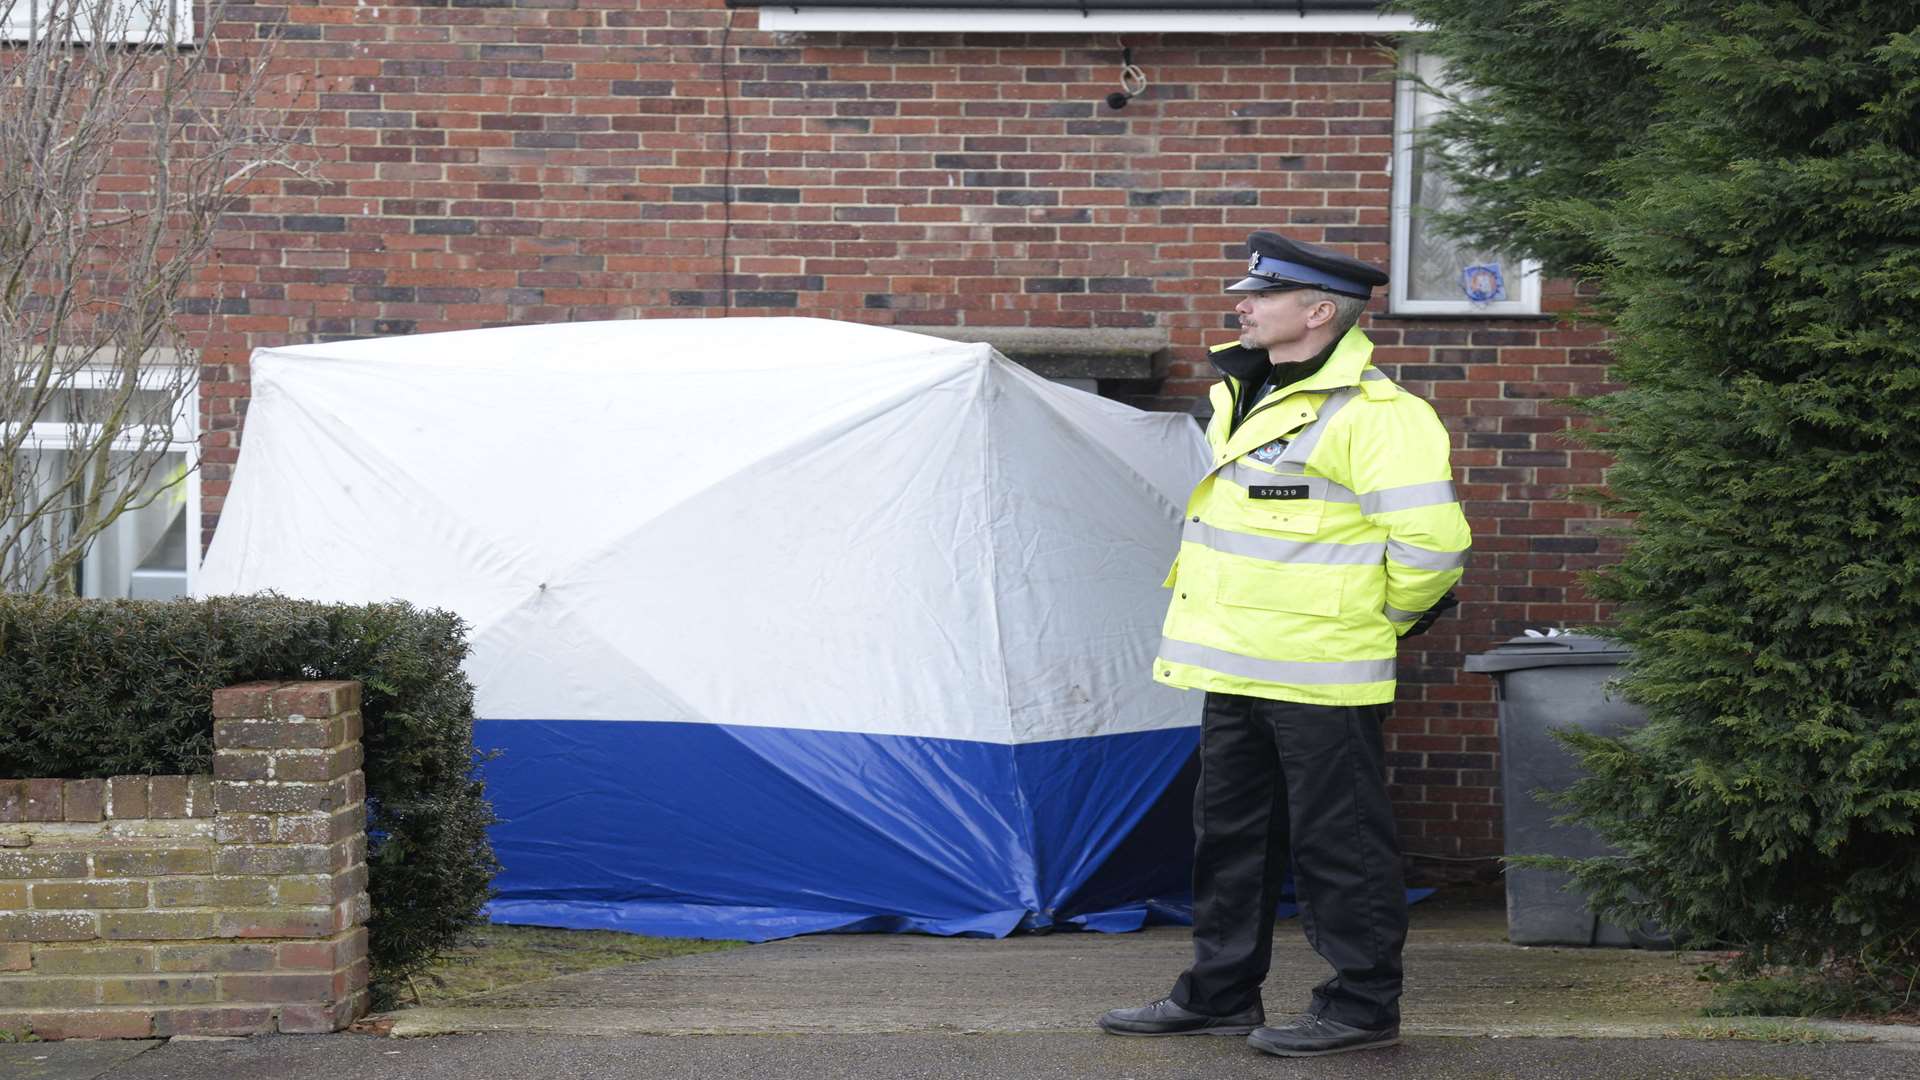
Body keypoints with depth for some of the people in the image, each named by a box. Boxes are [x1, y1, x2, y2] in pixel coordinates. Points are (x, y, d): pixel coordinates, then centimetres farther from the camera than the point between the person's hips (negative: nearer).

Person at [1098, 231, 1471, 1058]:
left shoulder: (1370, 414, -16)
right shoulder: (1242, 396, 14)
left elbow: (1431, 541, -21)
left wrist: (1383, 621, -7)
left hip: (1321, 678, -9)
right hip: (1236, 671, 10)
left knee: (1338, 843, -1)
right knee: (1229, 835, 16)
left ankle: (1361, 1006, 7)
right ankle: (1219, 994, 26)